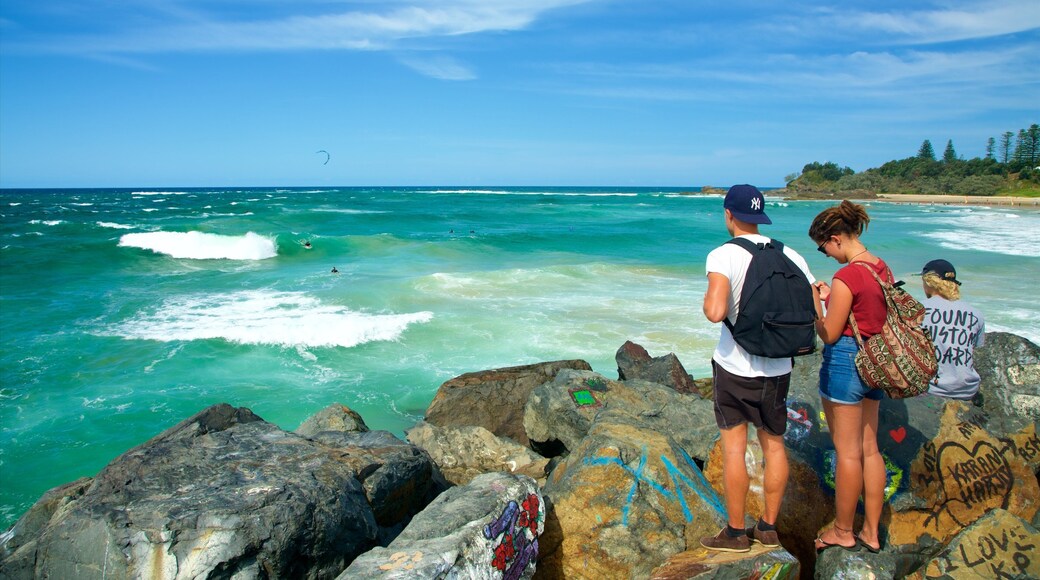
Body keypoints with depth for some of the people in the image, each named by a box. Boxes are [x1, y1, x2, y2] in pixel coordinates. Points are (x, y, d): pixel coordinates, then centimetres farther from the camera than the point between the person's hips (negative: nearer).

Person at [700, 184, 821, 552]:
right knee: (774, 445, 16)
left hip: (735, 366, -5)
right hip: (778, 368, 5)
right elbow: (816, 314, 1)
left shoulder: (723, 256, -15)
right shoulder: (790, 256, 0)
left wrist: (708, 300, -8)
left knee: (734, 448, 6)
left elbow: (716, 312, -29)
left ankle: (736, 533, 17)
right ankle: (768, 528, 28)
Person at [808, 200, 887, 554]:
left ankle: (843, 531, 17)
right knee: (869, 448, 14)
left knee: (847, 451, 3)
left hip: (845, 361, -9)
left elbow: (829, 335, -13)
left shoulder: (847, 276, -19)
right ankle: (871, 531, 23)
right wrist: (831, 299, 14)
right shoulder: (883, 269, 7)